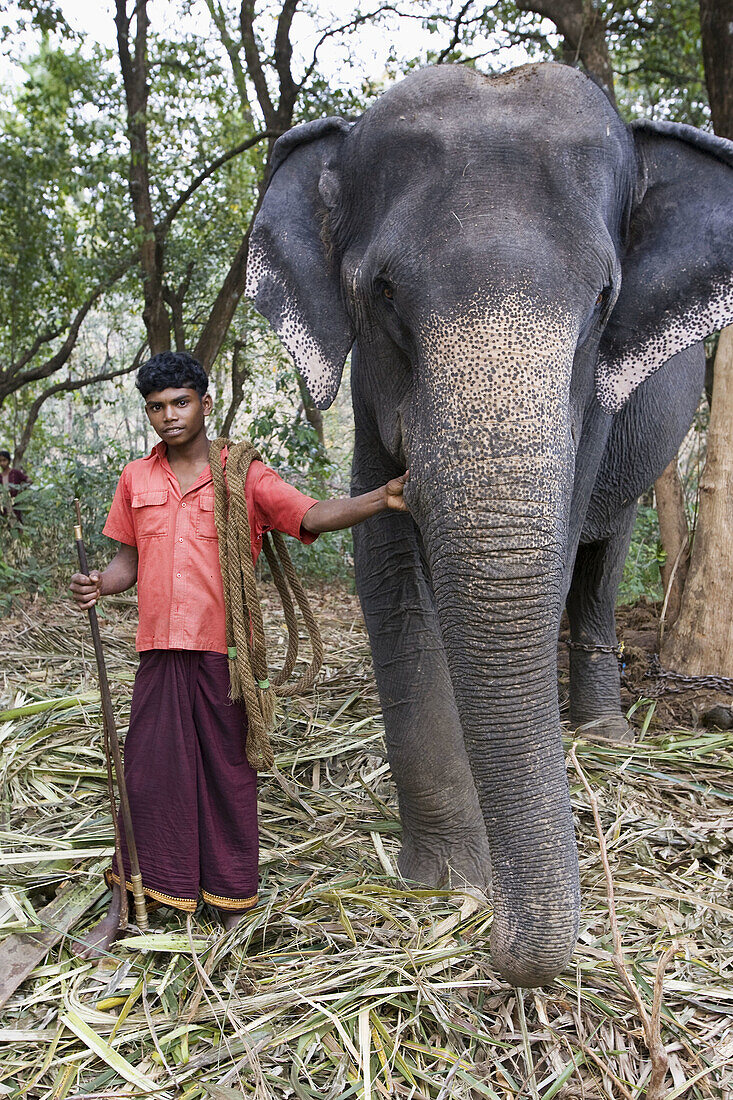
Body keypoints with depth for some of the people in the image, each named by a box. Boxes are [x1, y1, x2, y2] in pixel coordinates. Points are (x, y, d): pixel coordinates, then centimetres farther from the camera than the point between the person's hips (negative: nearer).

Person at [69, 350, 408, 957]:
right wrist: (99, 584, -6)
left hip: (226, 649, -3)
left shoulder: (246, 475, 0)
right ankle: (123, 907, 22)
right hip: (161, 648, 3)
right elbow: (129, 560, 16)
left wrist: (381, 499, -30)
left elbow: (312, 515, -14)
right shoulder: (136, 479, 12)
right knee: (146, 770, 7)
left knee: (227, 771, 6)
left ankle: (231, 906, 23)